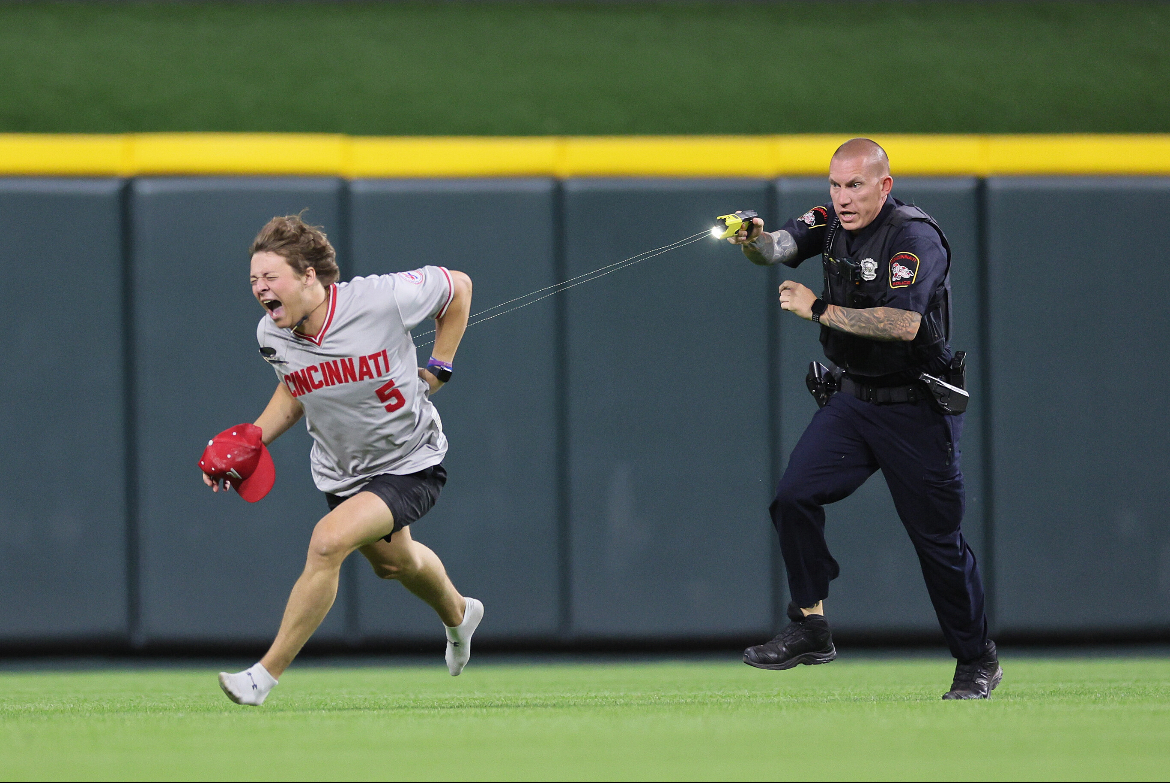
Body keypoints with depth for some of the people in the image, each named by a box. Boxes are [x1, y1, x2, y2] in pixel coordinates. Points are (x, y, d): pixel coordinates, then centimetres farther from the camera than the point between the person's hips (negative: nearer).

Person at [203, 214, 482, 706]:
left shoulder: (382, 300, -29)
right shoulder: (272, 335, -14)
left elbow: (457, 286, -10)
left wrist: (438, 369, -9)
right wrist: (255, 437, -7)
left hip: (410, 466, -6)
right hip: (341, 472, 6)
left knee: (328, 541, -27)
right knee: (392, 562, 28)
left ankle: (267, 674, -19)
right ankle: (458, 615, 64)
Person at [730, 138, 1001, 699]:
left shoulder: (914, 238, -19)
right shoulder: (833, 223, 4)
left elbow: (904, 324, -31)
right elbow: (779, 248, -7)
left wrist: (820, 310, -26)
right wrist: (752, 239, -31)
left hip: (916, 413, -6)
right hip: (850, 400, 6)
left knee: (937, 538, -1)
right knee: (795, 497, -12)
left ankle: (977, 660, 15)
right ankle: (810, 630, -3)